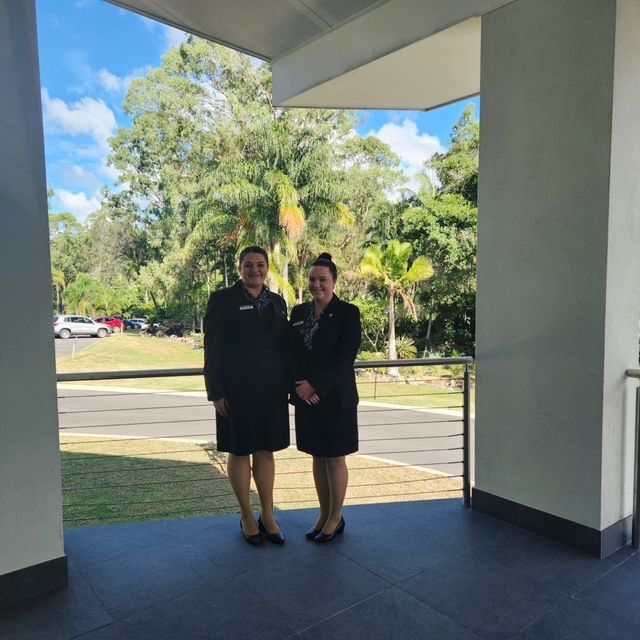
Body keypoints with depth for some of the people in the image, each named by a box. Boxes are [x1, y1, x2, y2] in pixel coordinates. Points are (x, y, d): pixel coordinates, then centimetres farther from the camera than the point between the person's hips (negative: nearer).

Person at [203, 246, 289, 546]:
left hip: (271, 391, 4)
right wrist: (216, 392, -11)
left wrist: (287, 385, 7)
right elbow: (212, 349, -7)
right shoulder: (222, 299, -5)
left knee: (266, 450, 13)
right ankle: (247, 517, 26)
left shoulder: (277, 302, 8)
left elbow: (284, 345, 10)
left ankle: (268, 515, 27)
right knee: (240, 452, 9)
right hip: (236, 391, -4)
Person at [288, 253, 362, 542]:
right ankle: (324, 515, 28)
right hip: (306, 397, 5)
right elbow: (291, 352, 5)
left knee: (335, 458, 7)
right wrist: (299, 384, -10)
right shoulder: (299, 312, 8)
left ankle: (336, 518, 24)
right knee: (317, 457, 14)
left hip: (335, 397, -5)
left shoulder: (348, 313, -7)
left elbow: (345, 356, -14)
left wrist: (315, 385, -18)